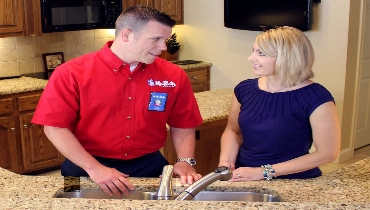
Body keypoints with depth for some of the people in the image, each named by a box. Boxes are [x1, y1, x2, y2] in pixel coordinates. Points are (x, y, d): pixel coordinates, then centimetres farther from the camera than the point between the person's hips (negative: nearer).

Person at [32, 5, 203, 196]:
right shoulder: (72, 73, -12)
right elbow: (54, 127, -13)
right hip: (87, 171, -2)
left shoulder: (173, 76, -4)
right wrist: (94, 168, -19)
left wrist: (185, 162, -10)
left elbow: (183, 125, 6)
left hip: (149, 167, 3)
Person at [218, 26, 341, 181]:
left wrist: (265, 172, -13)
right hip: (243, 179, 4)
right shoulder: (244, 89, 2)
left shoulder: (315, 98, -13)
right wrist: (225, 161, -5)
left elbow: (327, 153, -11)